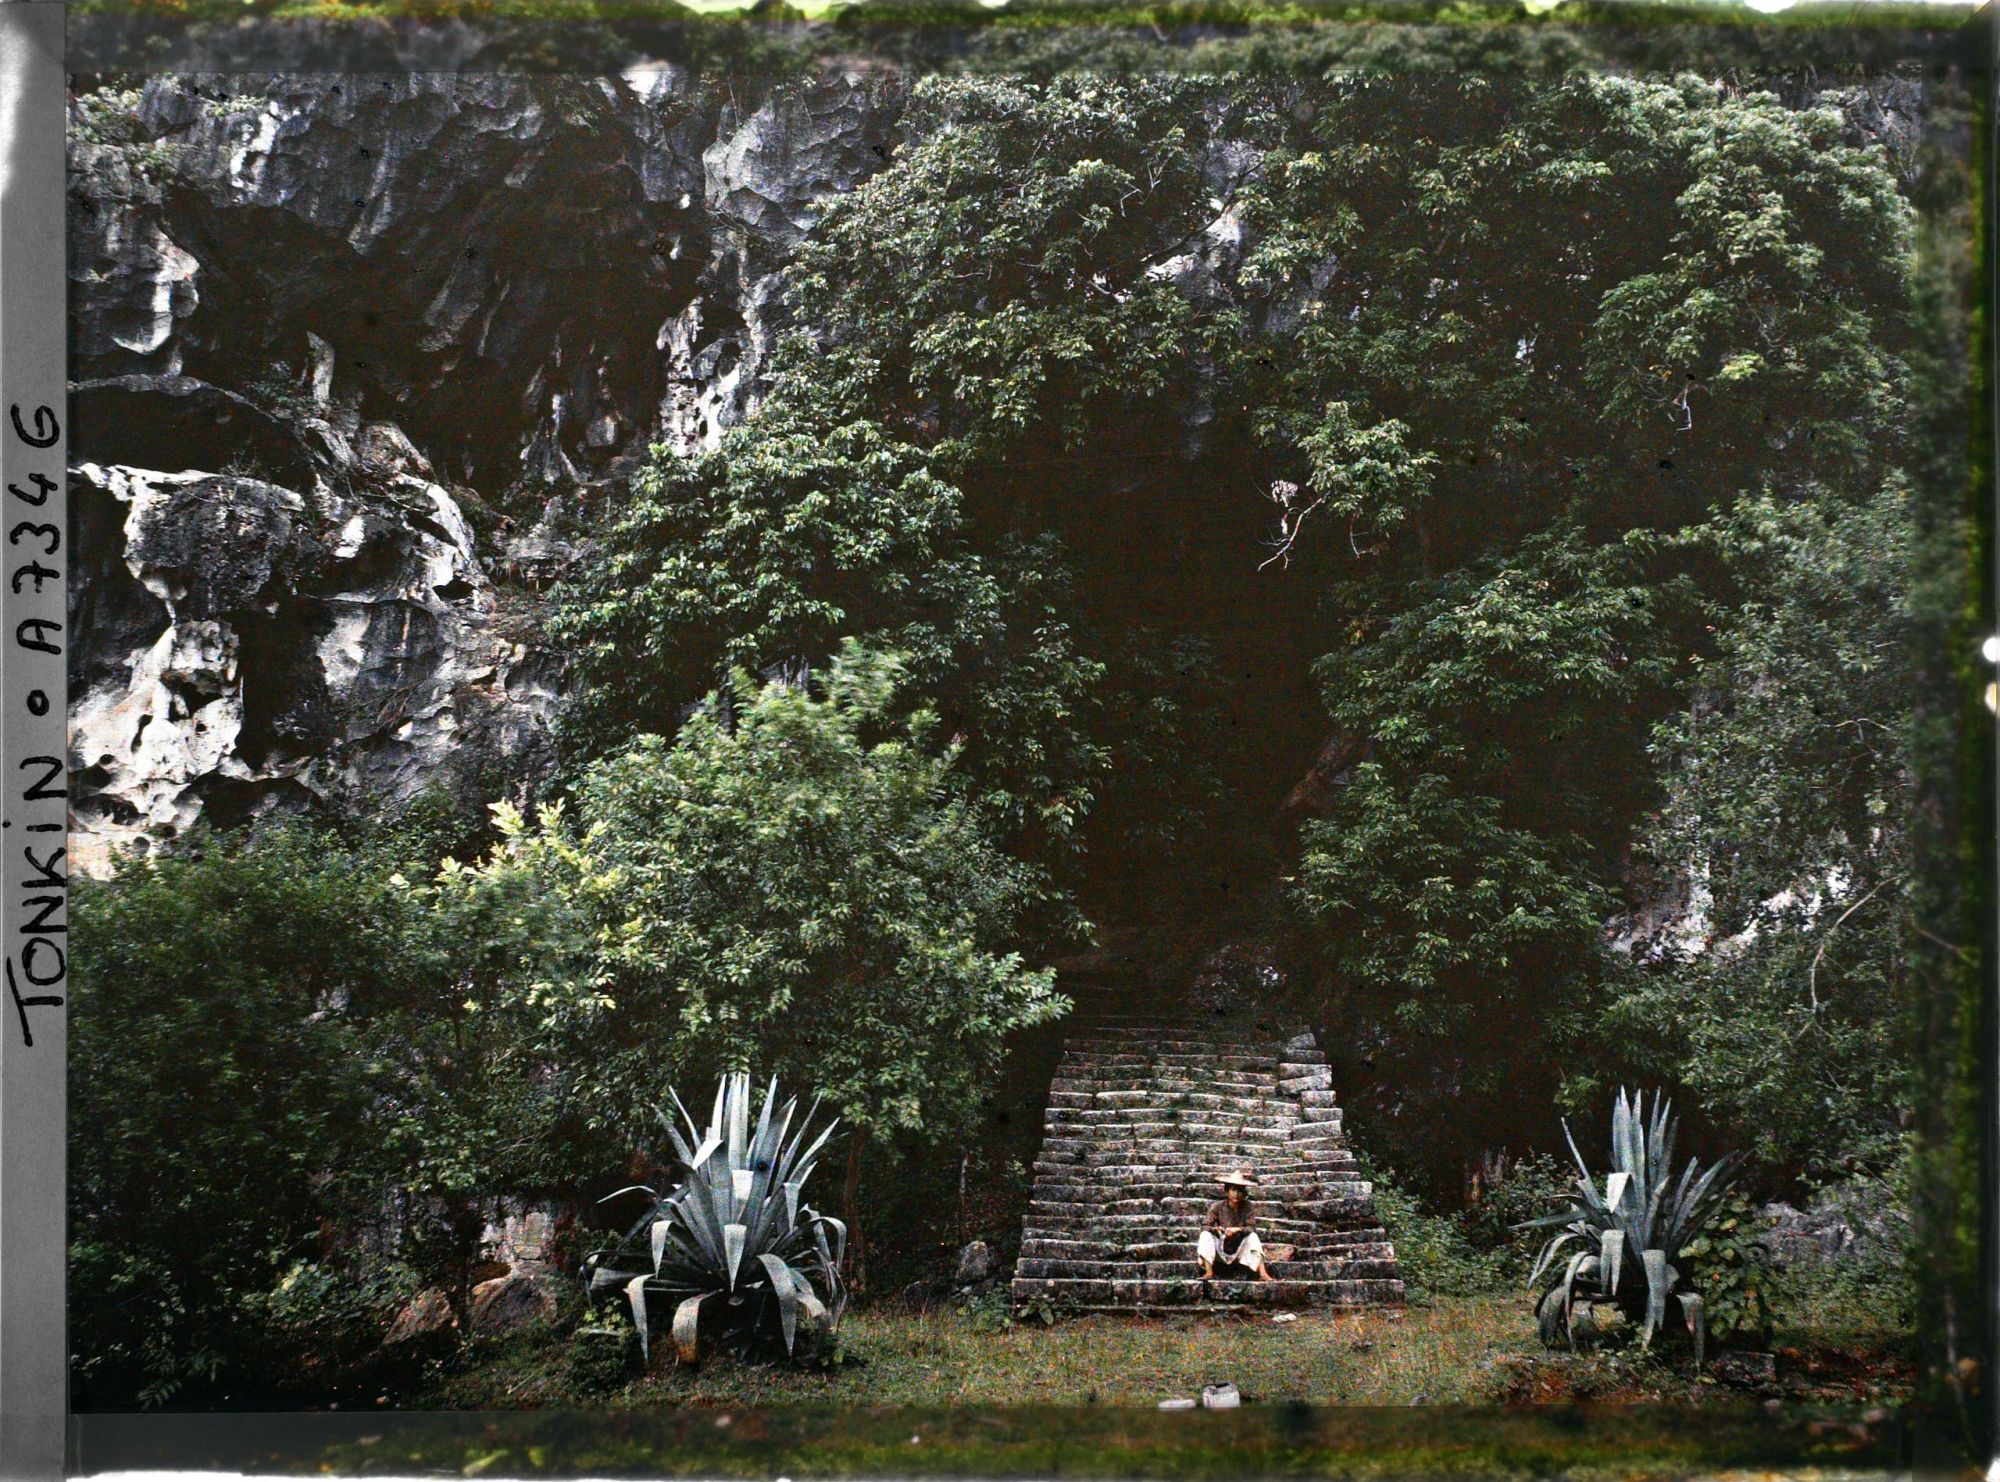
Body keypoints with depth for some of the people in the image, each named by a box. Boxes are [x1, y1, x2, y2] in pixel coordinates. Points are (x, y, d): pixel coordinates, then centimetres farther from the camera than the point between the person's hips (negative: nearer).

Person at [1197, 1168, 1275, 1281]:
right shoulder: (1217, 1206, -9)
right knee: (1206, 1235, -23)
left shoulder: (1247, 1207, -8)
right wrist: (1215, 1229, -37)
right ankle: (1208, 1272, -33)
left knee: (1253, 1236, -24)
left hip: (1239, 1251, 0)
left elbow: (1251, 1228, -18)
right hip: (1220, 1250, 0)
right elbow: (1205, 1226, -14)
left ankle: (1263, 1274, -36)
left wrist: (1238, 1230, -37)